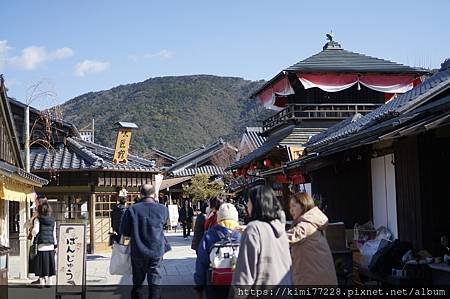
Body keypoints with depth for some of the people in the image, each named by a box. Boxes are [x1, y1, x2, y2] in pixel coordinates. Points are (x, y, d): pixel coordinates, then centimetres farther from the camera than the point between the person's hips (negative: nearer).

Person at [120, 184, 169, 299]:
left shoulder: (132, 209, -9)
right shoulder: (162, 209, -6)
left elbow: (124, 231, -2)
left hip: (138, 252, 0)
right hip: (157, 252, 0)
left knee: (137, 283, 14)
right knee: (155, 284, 5)